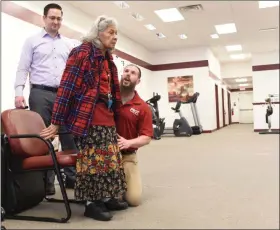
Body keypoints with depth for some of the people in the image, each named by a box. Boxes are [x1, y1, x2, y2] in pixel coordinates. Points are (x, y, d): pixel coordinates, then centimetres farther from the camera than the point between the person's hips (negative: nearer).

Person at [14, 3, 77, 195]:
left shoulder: (68, 44, 17)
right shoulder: (32, 41, 9)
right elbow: (23, 69, 3)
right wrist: (19, 92, -10)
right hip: (41, 94, -2)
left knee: (69, 136, 2)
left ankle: (72, 175, 13)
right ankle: (46, 180, 9)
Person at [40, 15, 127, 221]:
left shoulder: (108, 59, 18)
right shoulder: (82, 52, -6)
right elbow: (67, 86, -12)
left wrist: (113, 115, 18)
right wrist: (57, 122, -14)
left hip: (107, 119, 8)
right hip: (88, 118, -8)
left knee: (109, 159, 11)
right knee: (93, 159, -4)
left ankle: (106, 198, 23)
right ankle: (91, 203, 8)